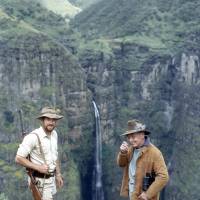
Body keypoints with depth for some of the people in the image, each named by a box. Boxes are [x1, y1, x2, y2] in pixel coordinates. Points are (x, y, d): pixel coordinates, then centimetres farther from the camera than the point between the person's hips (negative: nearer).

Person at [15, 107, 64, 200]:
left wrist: (58, 174, 16)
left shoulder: (54, 134, 3)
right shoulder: (33, 137, -23)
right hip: (40, 181, -8)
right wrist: (39, 167, -26)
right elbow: (18, 158, -22)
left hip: (51, 178, 8)